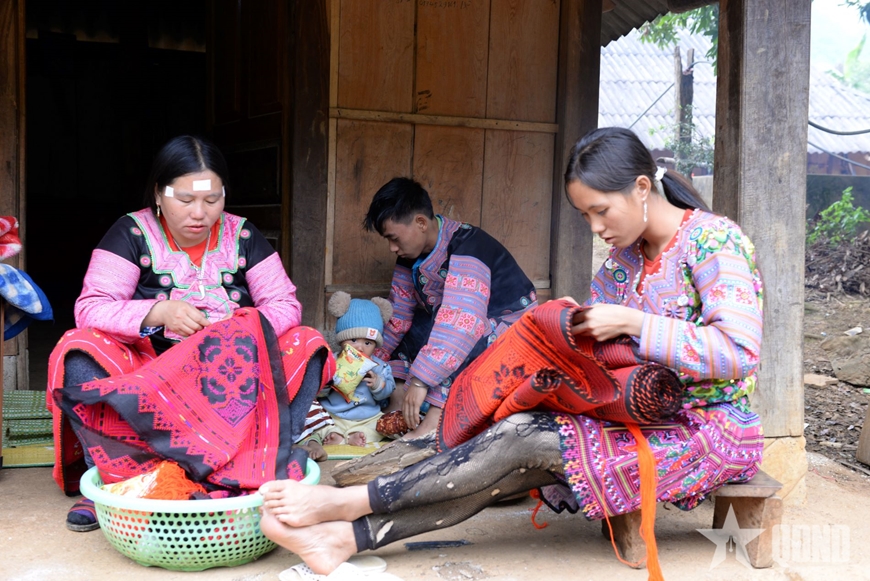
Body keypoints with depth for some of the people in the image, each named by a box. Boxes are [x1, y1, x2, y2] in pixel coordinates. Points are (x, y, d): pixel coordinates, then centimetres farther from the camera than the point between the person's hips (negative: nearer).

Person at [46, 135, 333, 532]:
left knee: (308, 345, -21)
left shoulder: (242, 236, 3)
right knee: (77, 352, -28)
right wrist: (157, 313, -30)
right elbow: (90, 309, -12)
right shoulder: (132, 234, -3)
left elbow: (285, 305, -3)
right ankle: (122, 479, -32)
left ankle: (260, 463, -28)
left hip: (234, 379, 2)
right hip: (149, 375, -1)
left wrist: (246, 330, -25)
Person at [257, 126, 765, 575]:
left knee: (521, 439, -22)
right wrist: (576, 325, -7)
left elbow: (739, 350, -25)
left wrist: (630, 323, -25)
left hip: (714, 428, -7)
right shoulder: (626, 257, 10)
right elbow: (605, 348, 16)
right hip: (654, 417, 7)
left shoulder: (713, 240, -14)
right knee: (514, 469, -16)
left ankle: (347, 503, -16)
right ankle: (346, 536, -21)